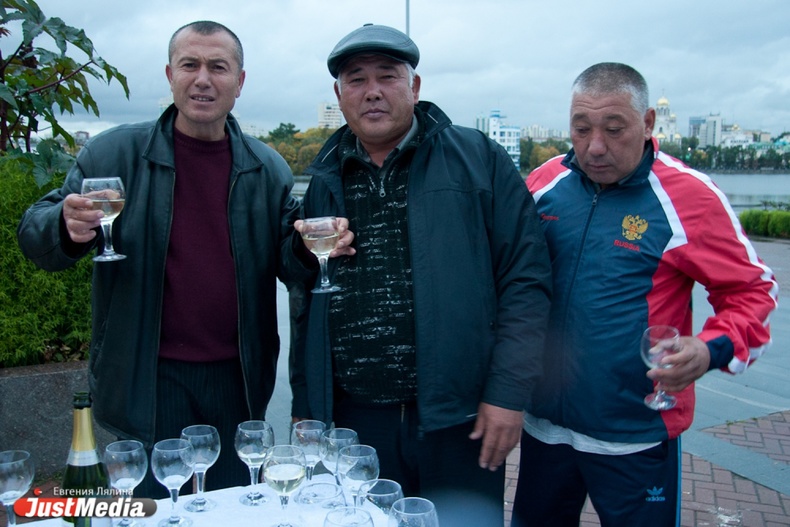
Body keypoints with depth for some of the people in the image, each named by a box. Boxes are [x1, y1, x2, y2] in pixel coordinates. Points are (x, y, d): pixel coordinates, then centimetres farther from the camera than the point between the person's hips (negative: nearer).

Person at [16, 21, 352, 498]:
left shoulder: (267, 169, 3)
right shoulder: (113, 154, -3)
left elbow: (289, 262, 6)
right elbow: (35, 237, -2)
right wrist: (67, 228, -26)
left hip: (238, 380, 3)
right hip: (147, 380, -2)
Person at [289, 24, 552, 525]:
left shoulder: (477, 159, -2)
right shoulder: (325, 182, 8)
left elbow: (525, 278, -5)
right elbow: (306, 302, 12)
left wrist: (508, 393, -10)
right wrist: (305, 406, 10)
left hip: (457, 418, -3)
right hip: (353, 418, 3)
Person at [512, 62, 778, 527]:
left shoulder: (688, 195, -12)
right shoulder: (545, 183, -1)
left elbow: (752, 290, -4)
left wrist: (713, 350, -22)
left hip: (636, 435, -3)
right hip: (543, 422, 4)